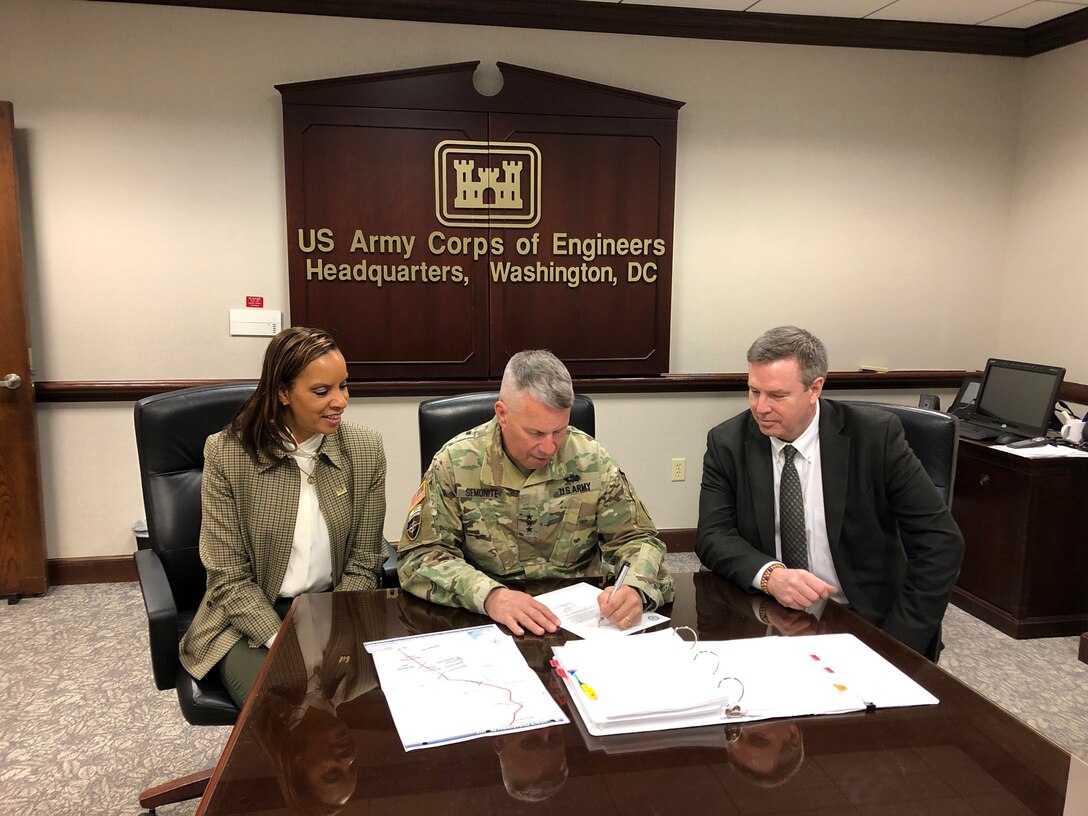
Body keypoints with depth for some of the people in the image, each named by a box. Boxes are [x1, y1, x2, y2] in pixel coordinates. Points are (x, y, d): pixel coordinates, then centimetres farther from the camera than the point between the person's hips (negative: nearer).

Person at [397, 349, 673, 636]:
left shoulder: (591, 459, -4)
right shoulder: (455, 464, -9)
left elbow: (637, 538, 1)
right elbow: (419, 556, -10)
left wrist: (635, 588, -22)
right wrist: (489, 595, -28)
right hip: (490, 623, 0)